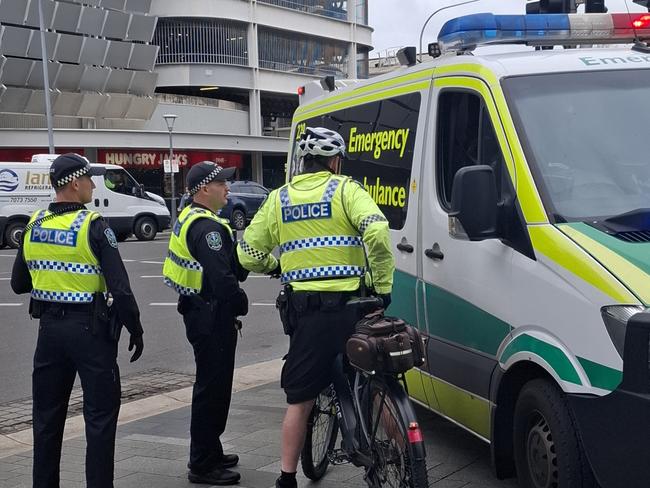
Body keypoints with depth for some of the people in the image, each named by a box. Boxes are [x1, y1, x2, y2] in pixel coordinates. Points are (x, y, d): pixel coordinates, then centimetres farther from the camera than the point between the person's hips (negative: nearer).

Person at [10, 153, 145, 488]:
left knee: (47, 414, 15)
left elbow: (19, 284, 11)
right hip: (89, 328, -6)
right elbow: (119, 286, -17)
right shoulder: (92, 225, -14)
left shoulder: (34, 225, 4)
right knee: (100, 414, 4)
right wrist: (135, 329, -7)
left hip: (49, 327, 6)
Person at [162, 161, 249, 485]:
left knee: (214, 385, 20)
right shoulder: (207, 227, -20)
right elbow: (222, 278, -27)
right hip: (212, 317, -11)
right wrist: (241, 303, -12)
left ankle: (210, 453, 32)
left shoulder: (189, 218, 13)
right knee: (212, 388, -3)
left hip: (199, 311, 11)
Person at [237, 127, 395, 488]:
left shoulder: (279, 199, 10)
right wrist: (383, 285, -8)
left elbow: (248, 255, 11)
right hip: (348, 305, -3)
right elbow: (377, 231, -17)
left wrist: (276, 266, 30)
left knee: (300, 400, 10)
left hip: (303, 308, 3)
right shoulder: (345, 190, 0)